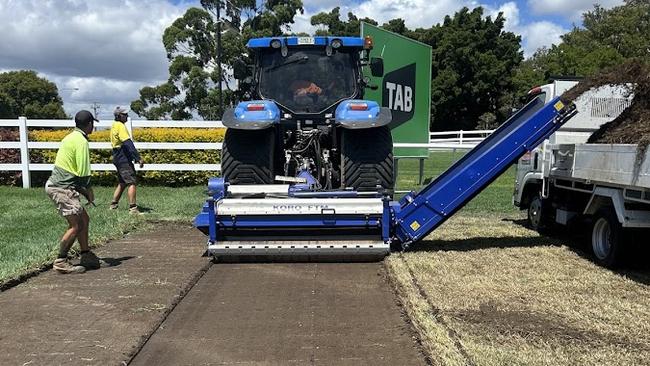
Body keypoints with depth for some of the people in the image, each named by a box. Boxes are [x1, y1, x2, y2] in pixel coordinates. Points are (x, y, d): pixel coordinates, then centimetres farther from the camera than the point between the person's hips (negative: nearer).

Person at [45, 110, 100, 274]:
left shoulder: (72, 137, 17)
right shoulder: (81, 141, -14)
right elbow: (83, 173, -17)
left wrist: (84, 189, 15)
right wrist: (89, 191, -1)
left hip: (59, 185, 10)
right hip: (62, 188, -10)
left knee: (84, 219, 13)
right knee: (76, 225, -10)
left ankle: (86, 256, 19)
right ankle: (61, 262, -2)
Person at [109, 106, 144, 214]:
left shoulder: (114, 125, 15)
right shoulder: (120, 126, -16)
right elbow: (128, 144, -25)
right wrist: (138, 158, -29)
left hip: (118, 158, 10)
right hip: (124, 159, -10)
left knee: (122, 183, 20)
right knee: (131, 183, -11)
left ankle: (114, 204, 25)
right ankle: (133, 208, -13)